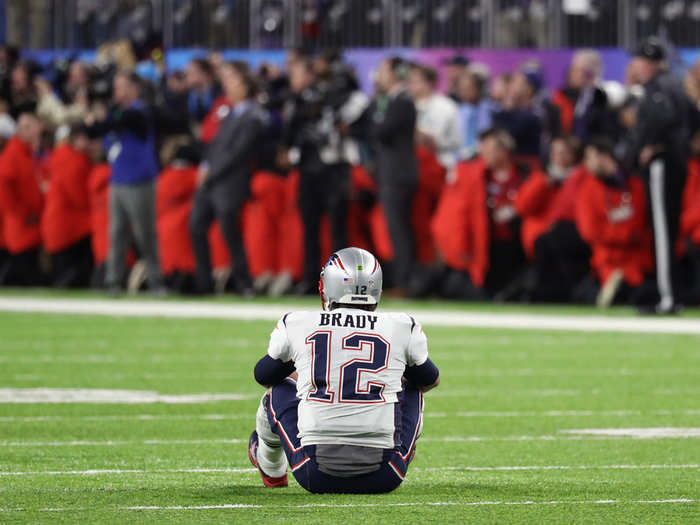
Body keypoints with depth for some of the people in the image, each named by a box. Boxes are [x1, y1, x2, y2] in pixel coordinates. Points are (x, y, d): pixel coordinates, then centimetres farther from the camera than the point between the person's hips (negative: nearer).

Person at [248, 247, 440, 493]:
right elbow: (430, 379, 25)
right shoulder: (403, 328, 3)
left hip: (316, 476, 0)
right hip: (382, 479, 0)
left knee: (279, 389, 27)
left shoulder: (295, 326, 3)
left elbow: (264, 376, 25)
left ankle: (271, 472, 51)